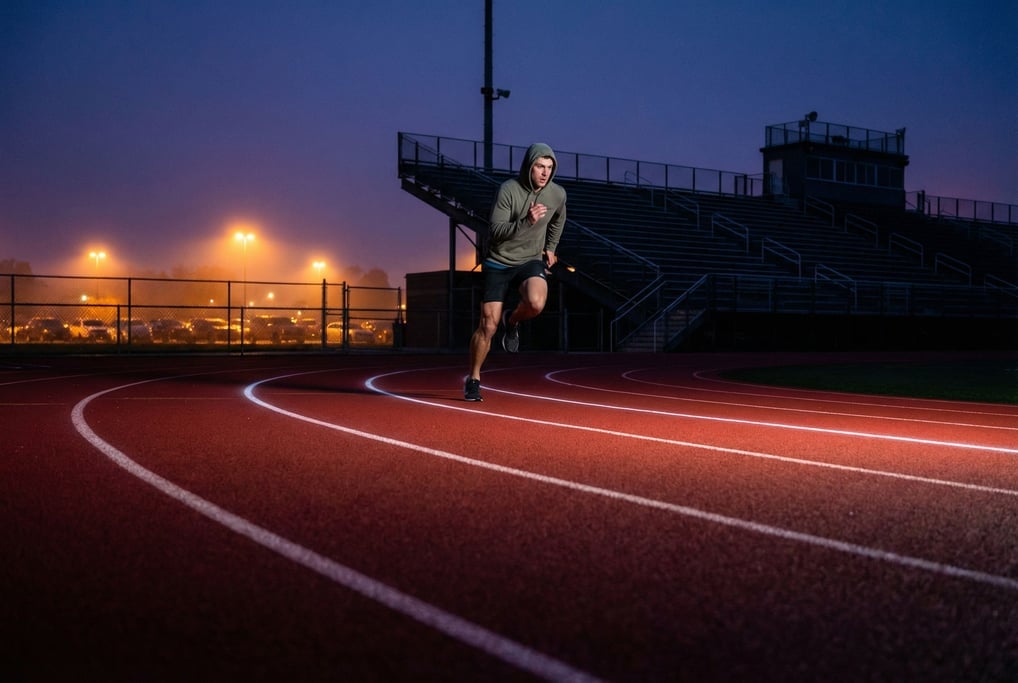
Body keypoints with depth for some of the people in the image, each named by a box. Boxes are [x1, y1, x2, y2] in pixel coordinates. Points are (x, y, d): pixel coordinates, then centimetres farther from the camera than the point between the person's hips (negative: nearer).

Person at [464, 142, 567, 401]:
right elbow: (496, 231, -22)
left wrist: (550, 247, 18)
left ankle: (512, 321, 6)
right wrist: (526, 222, -34)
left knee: (536, 303, -31)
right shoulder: (508, 189, -16)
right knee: (488, 326, -5)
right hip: (499, 263, -2)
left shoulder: (558, 194, -3)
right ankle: (473, 380, 15)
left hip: (531, 261, 2)